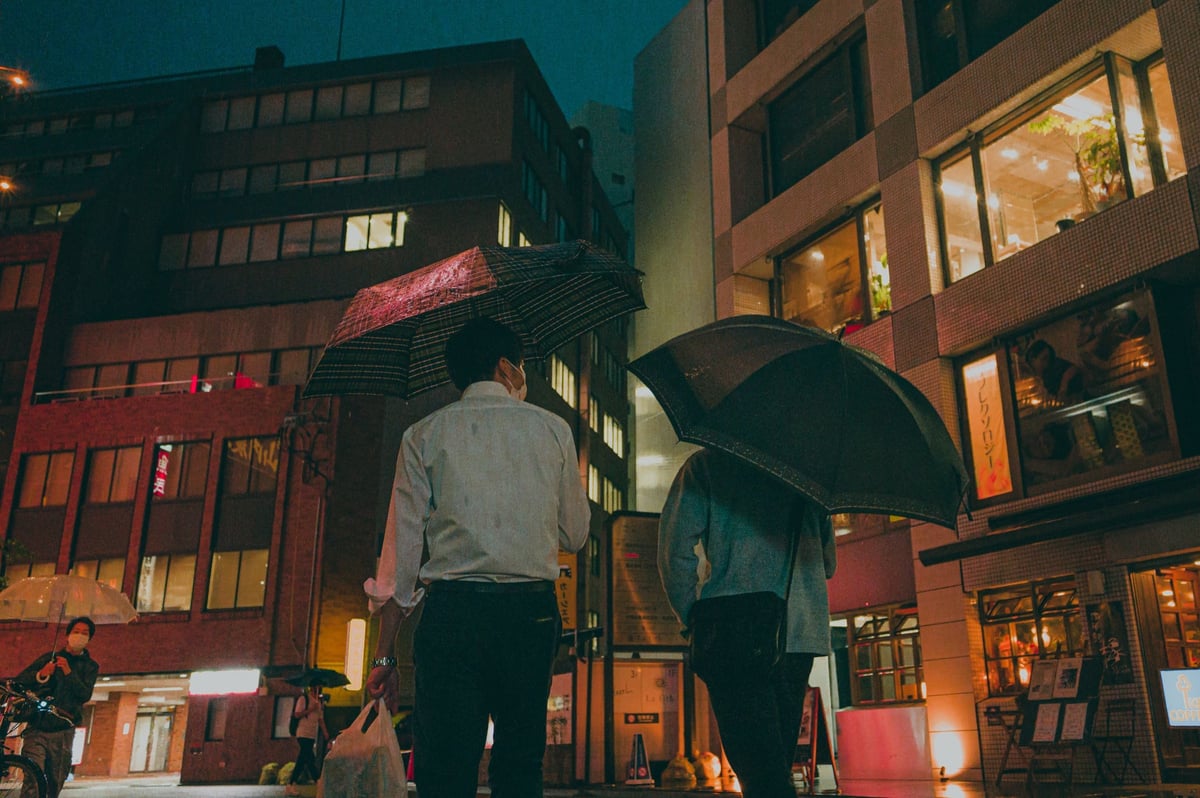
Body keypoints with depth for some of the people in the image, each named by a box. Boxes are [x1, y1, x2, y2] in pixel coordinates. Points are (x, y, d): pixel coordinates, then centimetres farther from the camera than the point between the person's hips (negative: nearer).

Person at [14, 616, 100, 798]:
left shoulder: (90, 666, 11)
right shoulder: (49, 658, 12)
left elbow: (85, 695, -6)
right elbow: (18, 681, 3)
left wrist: (68, 672, -18)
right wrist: (41, 674, -15)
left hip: (62, 733, 1)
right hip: (37, 730, -1)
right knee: (32, 783, -16)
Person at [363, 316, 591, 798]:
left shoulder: (425, 435, 8)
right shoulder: (552, 429, 10)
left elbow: (401, 544, 3)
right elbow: (575, 536, 15)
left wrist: (385, 655, 6)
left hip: (451, 612, -1)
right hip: (531, 612, 1)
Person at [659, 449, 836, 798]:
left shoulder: (706, 464, 2)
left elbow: (674, 550, -7)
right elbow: (828, 563, 21)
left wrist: (694, 619, 4)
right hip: (804, 635, 6)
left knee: (761, 770, -10)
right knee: (776, 765, 16)